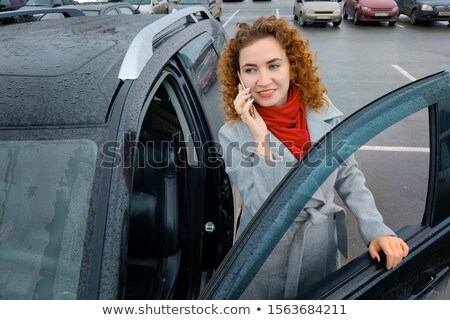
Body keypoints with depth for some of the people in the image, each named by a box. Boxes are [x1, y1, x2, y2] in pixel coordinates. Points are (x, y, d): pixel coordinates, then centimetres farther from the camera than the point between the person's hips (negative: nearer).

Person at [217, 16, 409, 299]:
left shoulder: (324, 112, -10)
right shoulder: (233, 135, -19)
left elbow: (349, 176, 1)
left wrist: (376, 229, -9)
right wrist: (259, 138, -33)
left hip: (325, 252, 4)